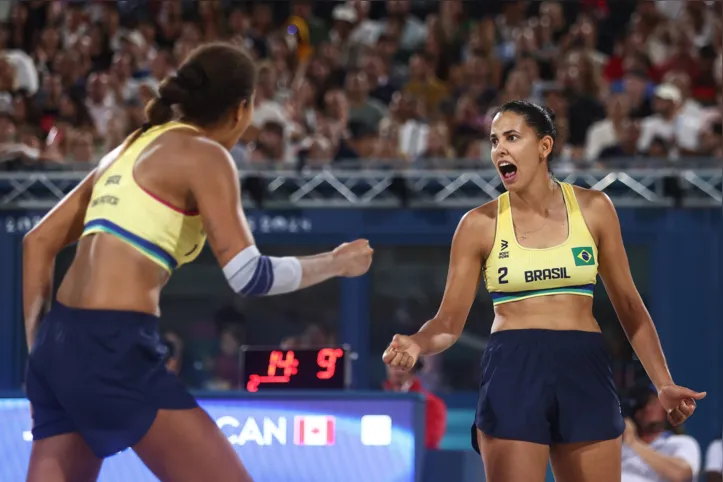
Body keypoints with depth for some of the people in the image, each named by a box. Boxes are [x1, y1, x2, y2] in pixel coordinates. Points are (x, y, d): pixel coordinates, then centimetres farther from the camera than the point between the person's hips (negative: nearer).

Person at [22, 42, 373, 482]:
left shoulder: (131, 149, 21)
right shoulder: (204, 155, -2)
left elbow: (39, 242, 21)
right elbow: (248, 275, -11)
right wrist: (336, 264, 5)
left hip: (60, 342, 8)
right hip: (113, 348, -8)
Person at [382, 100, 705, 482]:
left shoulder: (593, 208, 4)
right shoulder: (480, 224, 0)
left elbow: (628, 305, 10)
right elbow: (450, 320, 0)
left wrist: (663, 383, 3)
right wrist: (416, 344, -22)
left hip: (584, 371, 2)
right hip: (512, 370, -1)